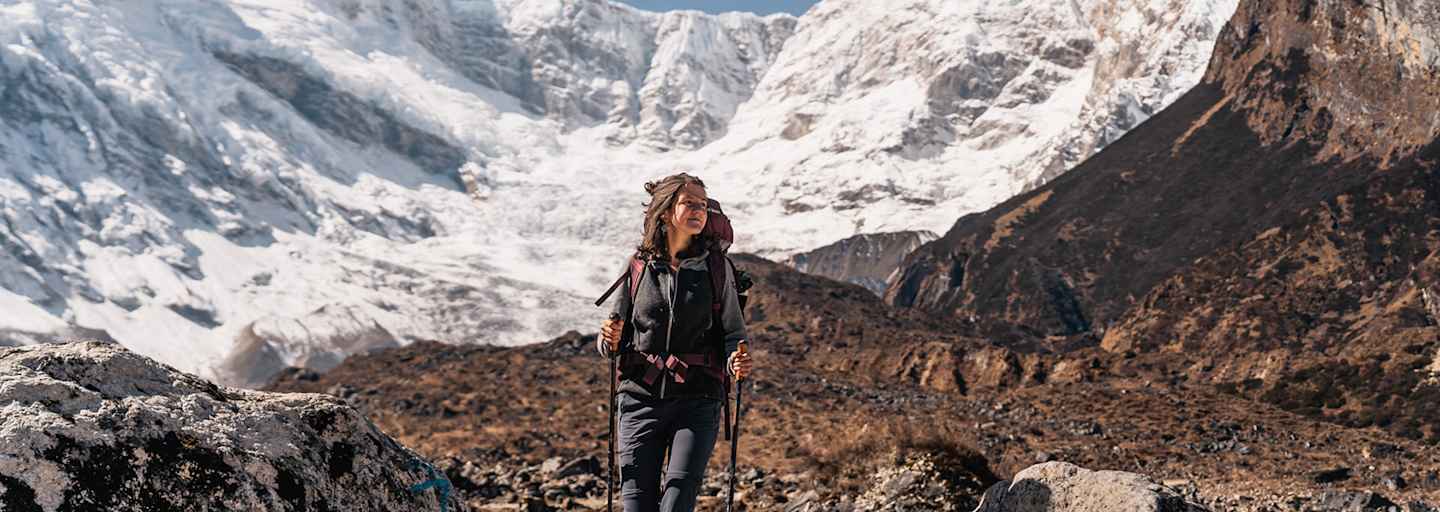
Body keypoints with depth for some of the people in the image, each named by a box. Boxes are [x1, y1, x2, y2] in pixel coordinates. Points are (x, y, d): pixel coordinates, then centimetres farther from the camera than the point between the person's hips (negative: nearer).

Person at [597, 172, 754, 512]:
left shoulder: (716, 267, 2)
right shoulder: (639, 265, 5)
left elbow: (733, 332, 3)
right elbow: (614, 344, 13)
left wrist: (736, 362, -18)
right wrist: (609, 340, -10)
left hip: (697, 402, -2)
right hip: (641, 398, 2)